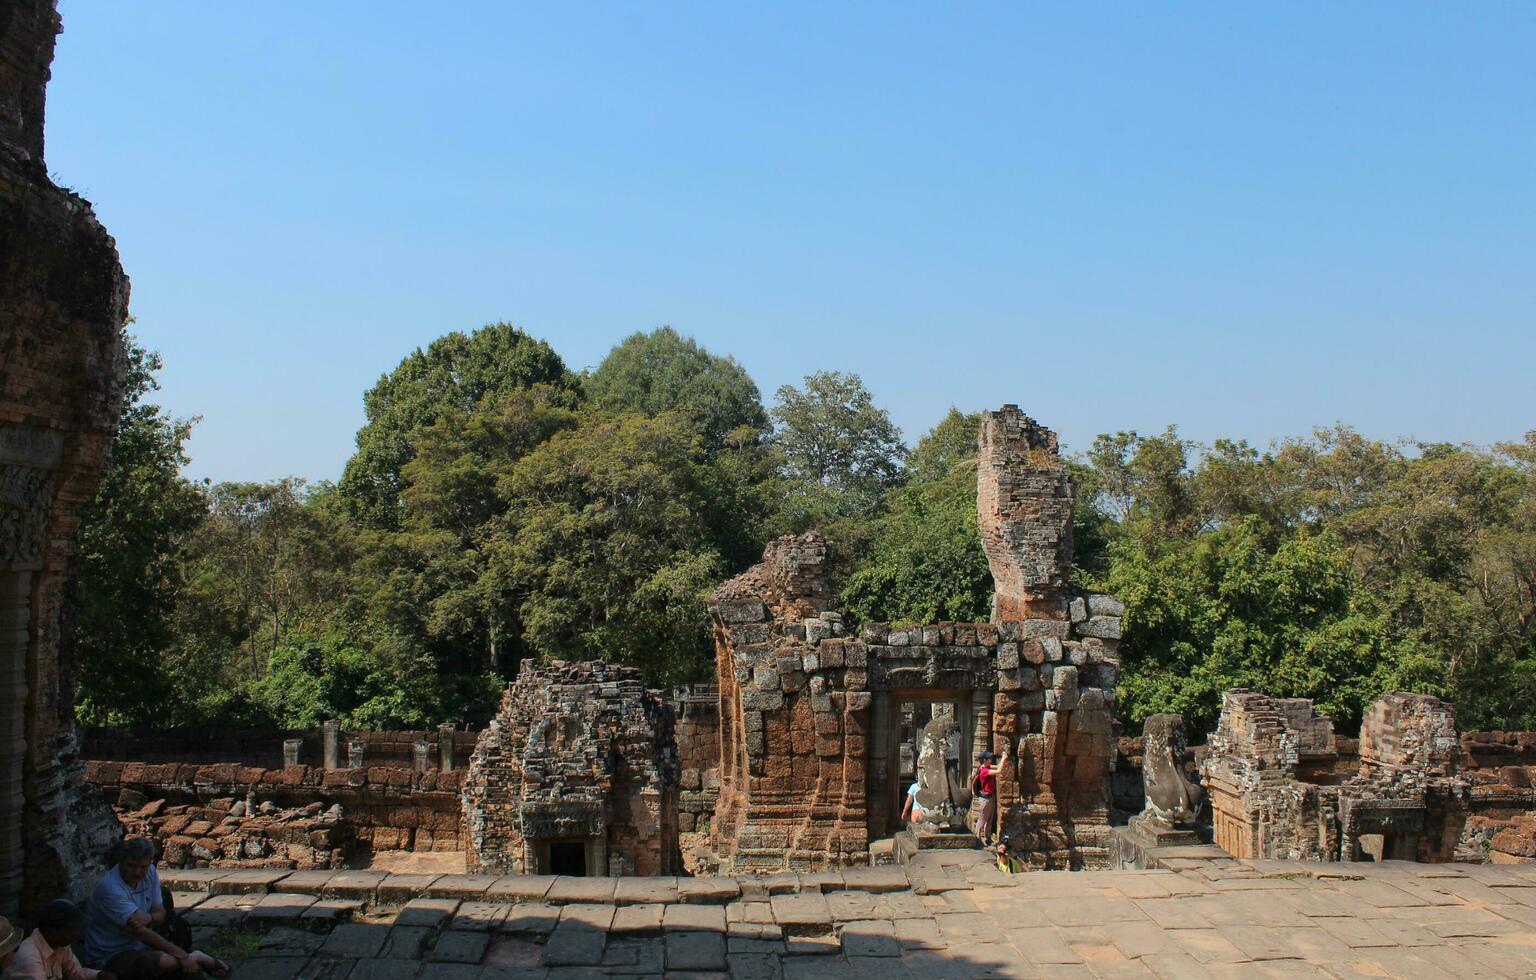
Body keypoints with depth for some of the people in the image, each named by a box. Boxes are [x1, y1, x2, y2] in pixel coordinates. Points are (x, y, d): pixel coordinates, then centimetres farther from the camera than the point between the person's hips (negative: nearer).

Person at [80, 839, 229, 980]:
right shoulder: (109, 888, -24)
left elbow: (160, 914, 6)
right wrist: (183, 956, -30)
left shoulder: (150, 873, -1)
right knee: (165, 961, -34)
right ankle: (195, 958, -10)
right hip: (109, 958, -6)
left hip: (140, 947, 6)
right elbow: (139, 932, -28)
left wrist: (148, 918, -21)